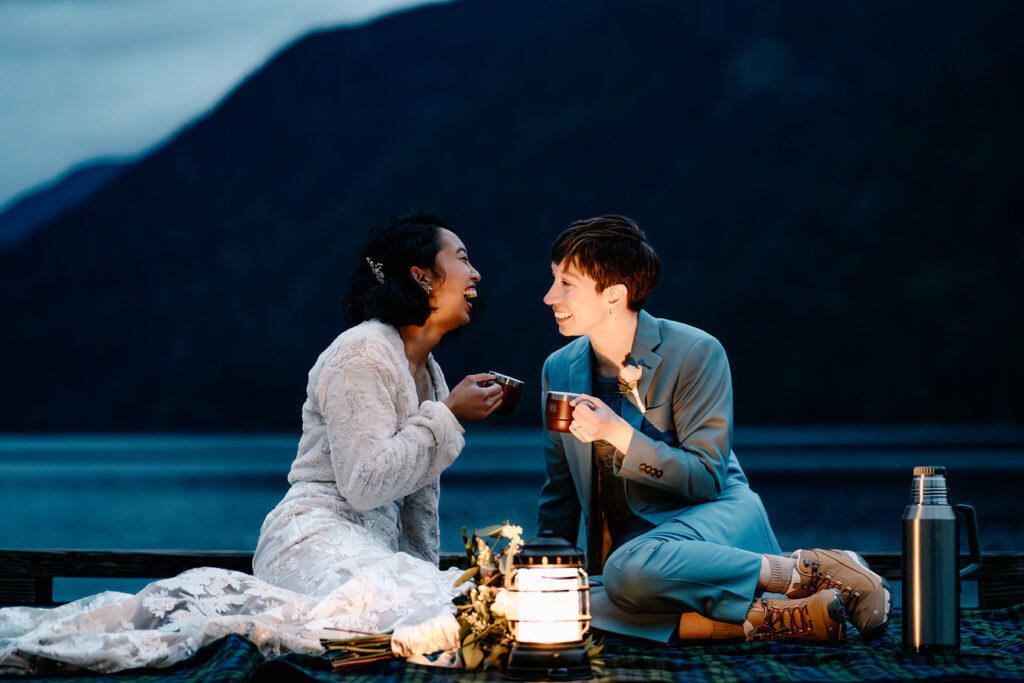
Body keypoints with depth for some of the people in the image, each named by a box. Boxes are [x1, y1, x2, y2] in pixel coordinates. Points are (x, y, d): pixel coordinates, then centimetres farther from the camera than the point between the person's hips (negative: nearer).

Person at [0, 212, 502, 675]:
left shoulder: (427, 370, 19)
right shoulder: (361, 353, -9)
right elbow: (366, 483, -17)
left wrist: (428, 574, 16)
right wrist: (446, 416, -9)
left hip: (375, 548, 10)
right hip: (315, 536, -10)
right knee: (407, 613, -36)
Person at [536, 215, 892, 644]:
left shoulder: (696, 354, -9)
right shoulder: (559, 371, 8)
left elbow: (707, 477, -11)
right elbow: (559, 496, 17)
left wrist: (618, 433, -22)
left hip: (712, 515, -5)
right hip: (627, 541, 5)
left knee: (631, 571, -41)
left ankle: (809, 571, -23)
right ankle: (772, 619, -29)